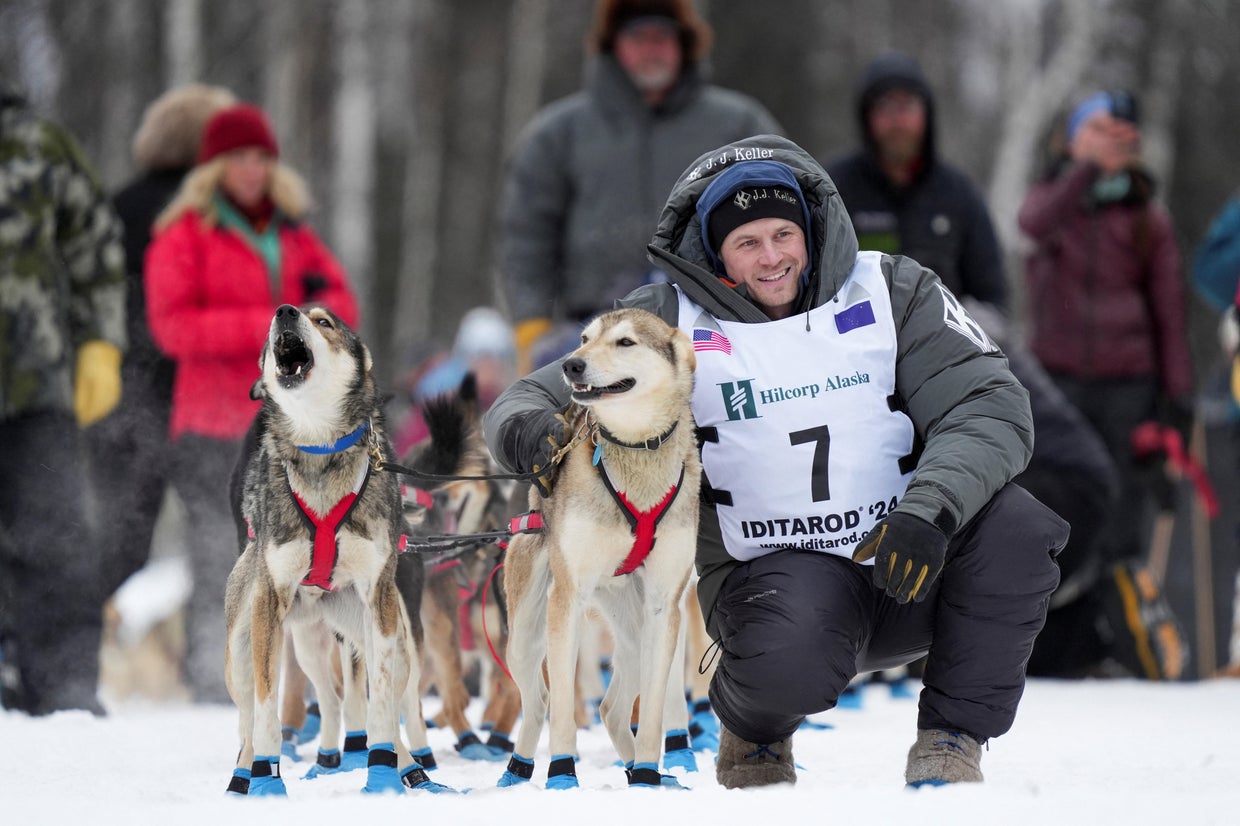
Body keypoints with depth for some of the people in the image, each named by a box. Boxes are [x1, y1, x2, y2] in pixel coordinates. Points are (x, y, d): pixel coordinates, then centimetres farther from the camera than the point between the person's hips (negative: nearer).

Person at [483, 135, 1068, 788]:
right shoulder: (670, 323, 1)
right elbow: (537, 395, 5)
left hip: (907, 564, 2)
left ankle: (952, 739, -7)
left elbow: (989, 405, -7)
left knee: (1015, 527, -28)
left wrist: (928, 510, -27)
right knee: (789, 661, -37)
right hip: (774, 570, -2)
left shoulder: (889, 290, 2)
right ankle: (755, 731, 4)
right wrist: (527, 428, -22)